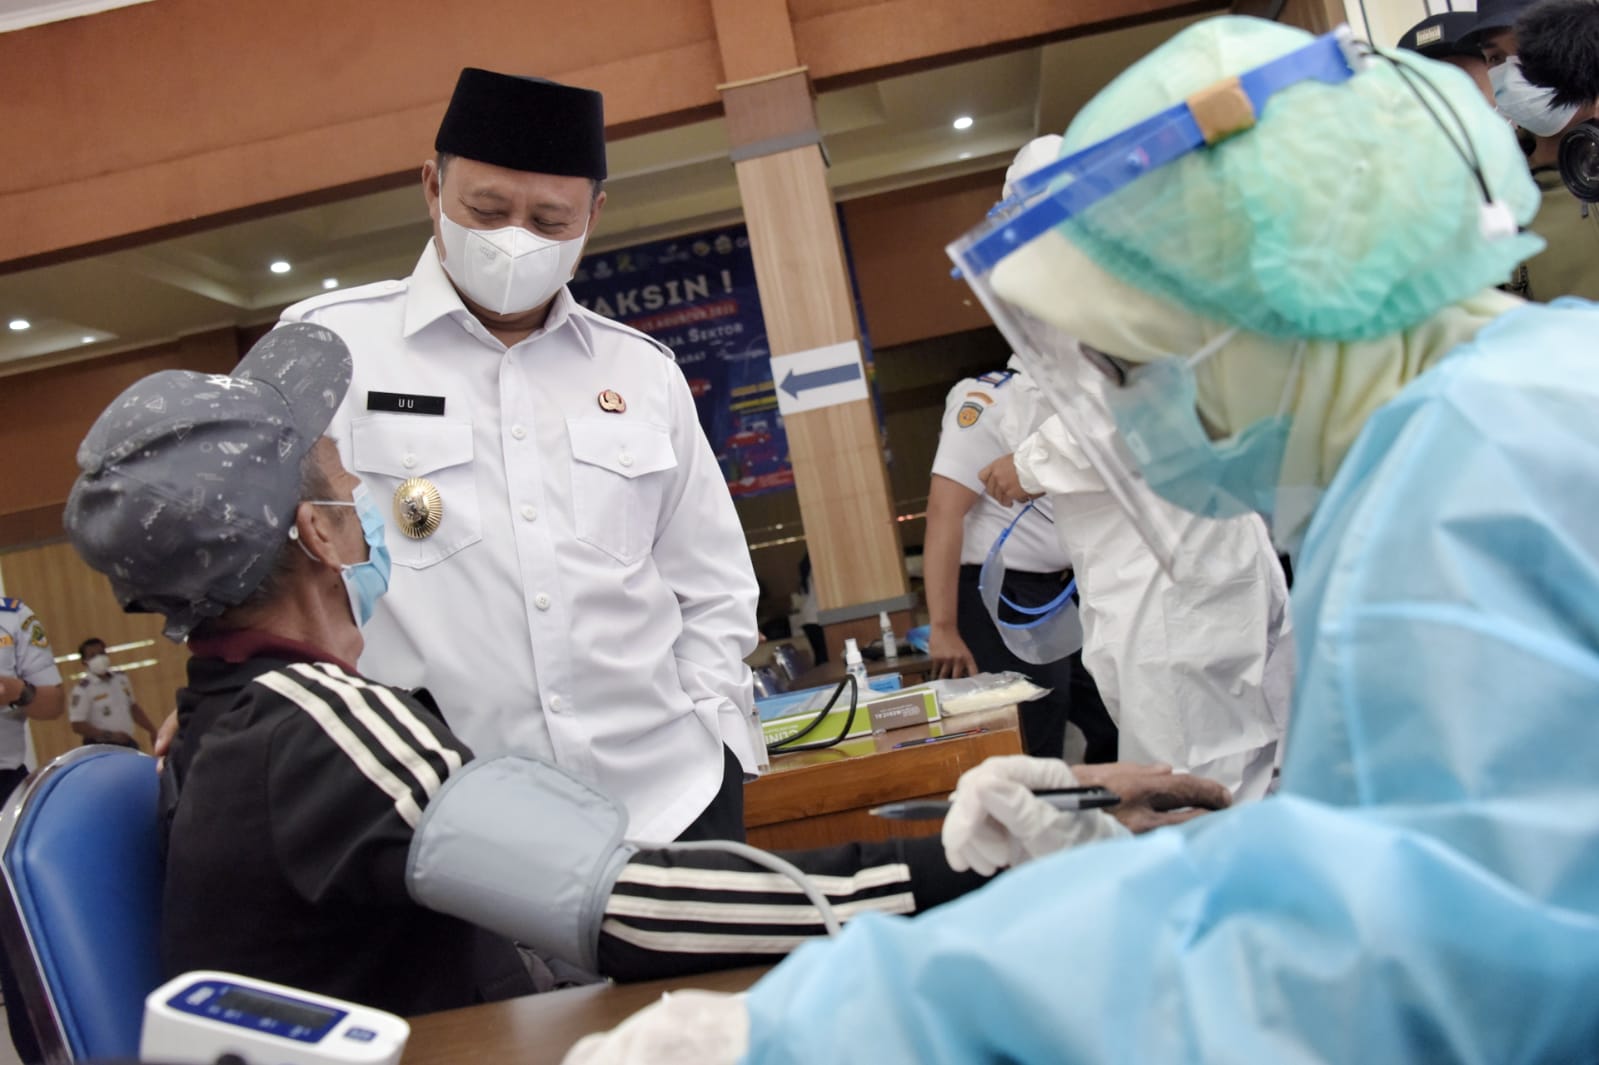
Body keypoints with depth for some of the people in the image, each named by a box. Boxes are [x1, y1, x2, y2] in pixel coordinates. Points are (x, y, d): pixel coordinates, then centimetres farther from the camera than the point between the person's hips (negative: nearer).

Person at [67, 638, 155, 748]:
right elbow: (77, 725, -14)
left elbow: (133, 707, 19)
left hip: (127, 743, 6)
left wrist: (152, 731, 13)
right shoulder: (82, 689, -11)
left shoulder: (120, 677, 9)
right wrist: (108, 735, -21)